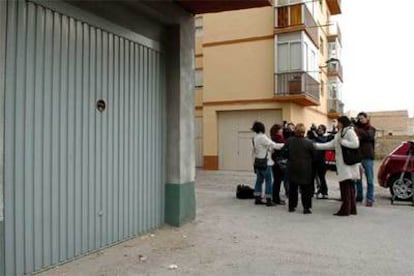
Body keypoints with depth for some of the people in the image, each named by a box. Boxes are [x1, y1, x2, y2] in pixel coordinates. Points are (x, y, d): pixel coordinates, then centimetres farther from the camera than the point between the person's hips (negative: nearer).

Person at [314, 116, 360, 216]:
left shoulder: (350, 131, -8)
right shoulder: (340, 134, 20)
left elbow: (355, 144, -21)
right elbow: (330, 144, 18)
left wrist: (342, 141, -14)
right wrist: (316, 145, 14)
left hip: (348, 164, -9)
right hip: (343, 164, 9)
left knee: (345, 186, -7)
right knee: (349, 187, 10)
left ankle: (345, 209, -3)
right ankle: (352, 209, 15)